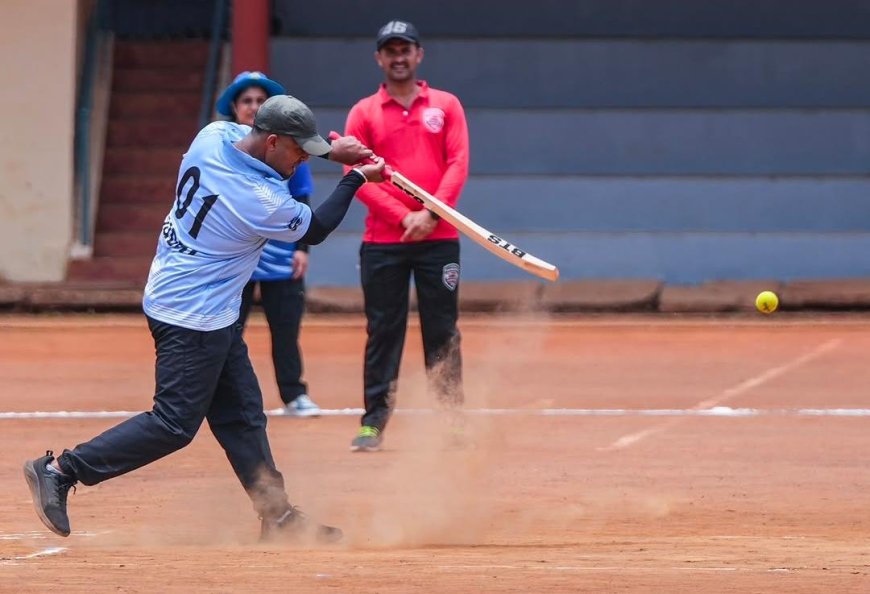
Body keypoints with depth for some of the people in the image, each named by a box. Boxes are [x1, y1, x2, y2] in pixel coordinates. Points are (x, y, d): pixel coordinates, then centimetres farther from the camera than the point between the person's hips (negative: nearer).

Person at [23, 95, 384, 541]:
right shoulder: (264, 203, -26)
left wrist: (330, 152, 10)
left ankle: (277, 516, 19)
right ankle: (59, 470, -3)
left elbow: (255, 152, 18)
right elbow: (315, 229, -6)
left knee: (242, 415, 13)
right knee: (175, 424, -5)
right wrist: (357, 179, 6)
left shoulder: (214, 135, -6)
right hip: (194, 318, -10)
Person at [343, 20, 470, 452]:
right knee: (382, 332, 1)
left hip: (438, 239, 0)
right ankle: (374, 423, 4)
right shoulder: (364, 113, 6)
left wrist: (430, 214, -14)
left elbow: (458, 165, -1)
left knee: (442, 332, 1)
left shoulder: (445, 106, 8)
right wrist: (404, 217, -13)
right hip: (382, 242, 0)